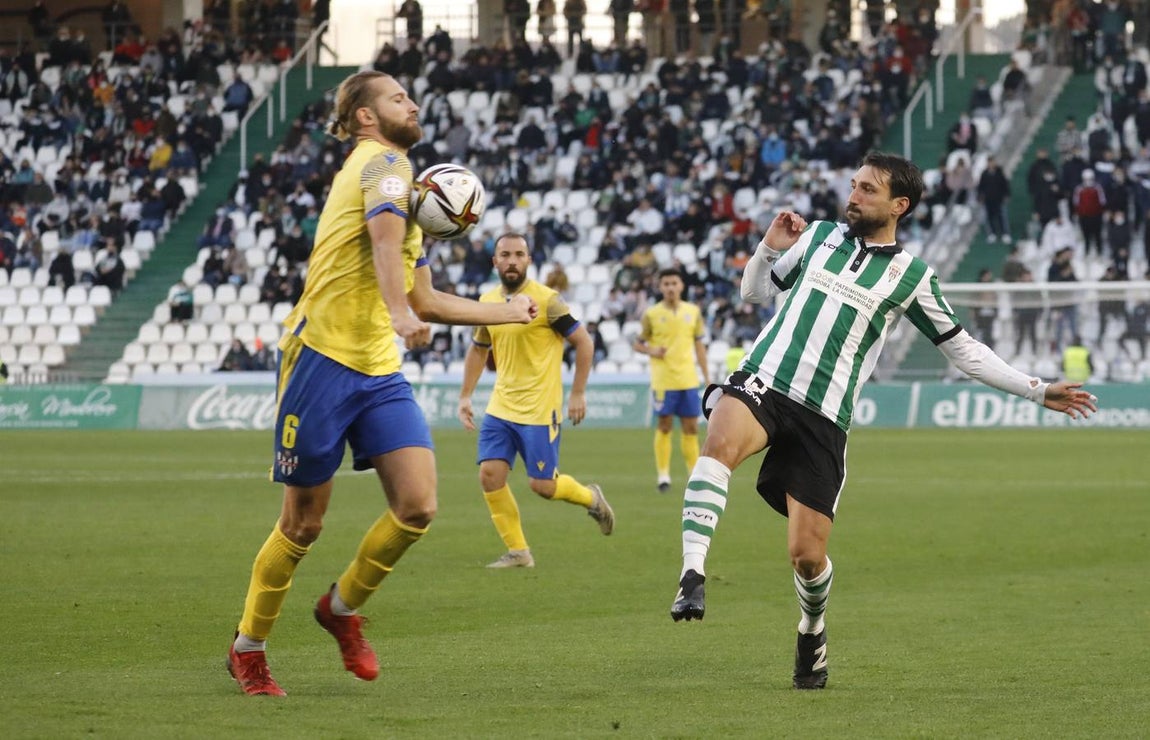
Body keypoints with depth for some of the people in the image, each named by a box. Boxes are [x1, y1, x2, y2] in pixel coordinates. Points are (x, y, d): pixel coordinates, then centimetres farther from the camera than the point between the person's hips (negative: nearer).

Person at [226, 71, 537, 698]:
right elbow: (385, 239, -28)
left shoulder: (398, 173, 23)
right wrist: (399, 313, -42)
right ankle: (248, 647, 18)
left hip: (379, 371, 8)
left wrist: (506, 313, 35)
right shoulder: (384, 163, -5)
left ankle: (343, 607, 15)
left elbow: (425, 302, 30)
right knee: (303, 523, 1)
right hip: (323, 357, -8)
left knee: (417, 507, -9)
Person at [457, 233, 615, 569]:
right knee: (490, 473, -8)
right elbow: (478, 350, 20)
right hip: (500, 407, 6)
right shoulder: (487, 302, 6)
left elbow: (583, 342, -7)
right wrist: (465, 396, 14)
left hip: (540, 410, -5)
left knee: (542, 484, -5)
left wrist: (578, 393, -10)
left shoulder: (546, 300, -12)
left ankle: (591, 498, 28)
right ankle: (518, 552, 5)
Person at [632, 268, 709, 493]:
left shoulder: (693, 312, 6)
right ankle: (663, 475, 6)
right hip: (663, 380, -3)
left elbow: (699, 346, 12)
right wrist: (651, 350, -18)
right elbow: (637, 344, 4)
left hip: (688, 379, 3)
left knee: (691, 427, 4)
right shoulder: (651, 314, -2)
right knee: (664, 426, -1)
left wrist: (707, 377, 10)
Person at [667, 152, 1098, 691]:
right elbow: (755, 292, 25)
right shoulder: (820, 236, 14)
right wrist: (770, 248, 5)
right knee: (722, 443, -37)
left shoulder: (911, 277, 8)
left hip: (823, 419, -1)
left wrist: (1037, 390, 12)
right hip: (761, 383, 1)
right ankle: (692, 575, -42)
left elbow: (962, 348, 16)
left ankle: (813, 630, 30)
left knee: (807, 554, -3)